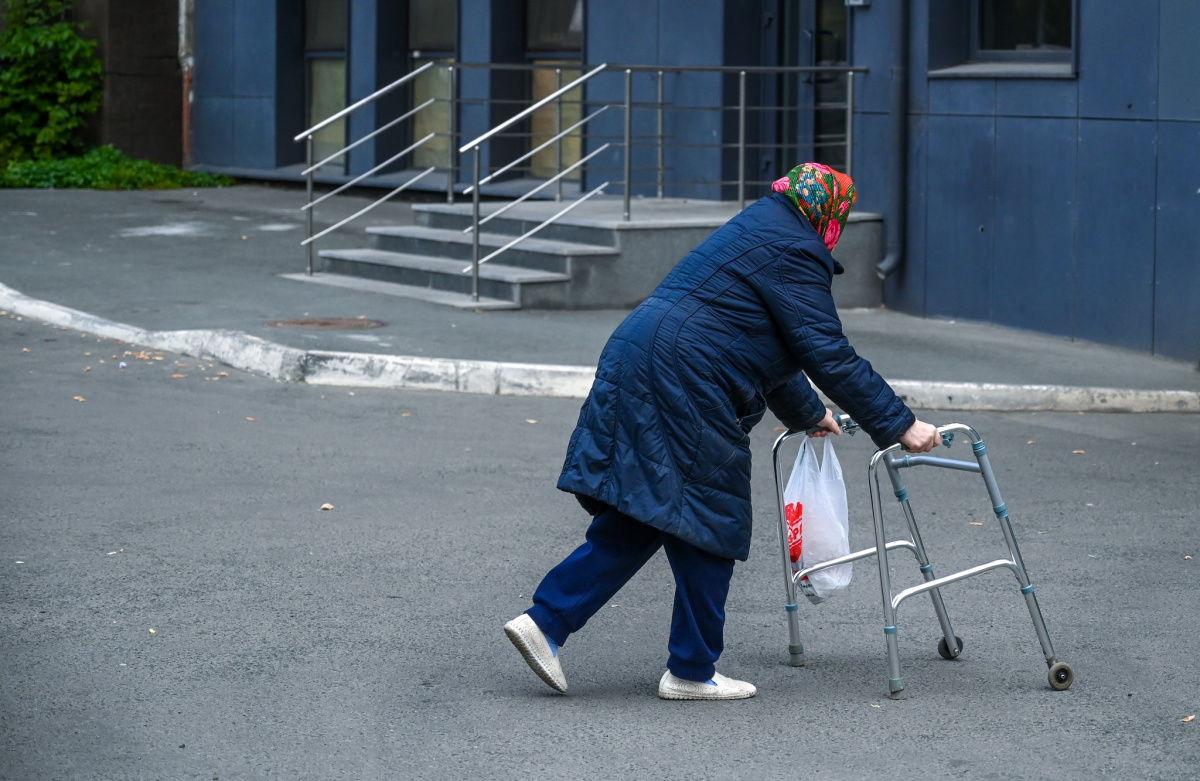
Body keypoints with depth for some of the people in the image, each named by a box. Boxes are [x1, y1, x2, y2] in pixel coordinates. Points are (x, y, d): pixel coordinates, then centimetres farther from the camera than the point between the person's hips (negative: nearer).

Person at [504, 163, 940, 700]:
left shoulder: (759, 229, 25)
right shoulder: (794, 251, -6)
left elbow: (769, 348, 37)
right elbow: (829, 356, -11)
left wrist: (806, 413, 47)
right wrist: (899, 426, -7)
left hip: (635, 364, 10)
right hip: (683, 383, -10)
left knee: (637, 519, 12)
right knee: (711, 525, 2)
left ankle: (545, 621, 5)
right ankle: (692, 672, 10)